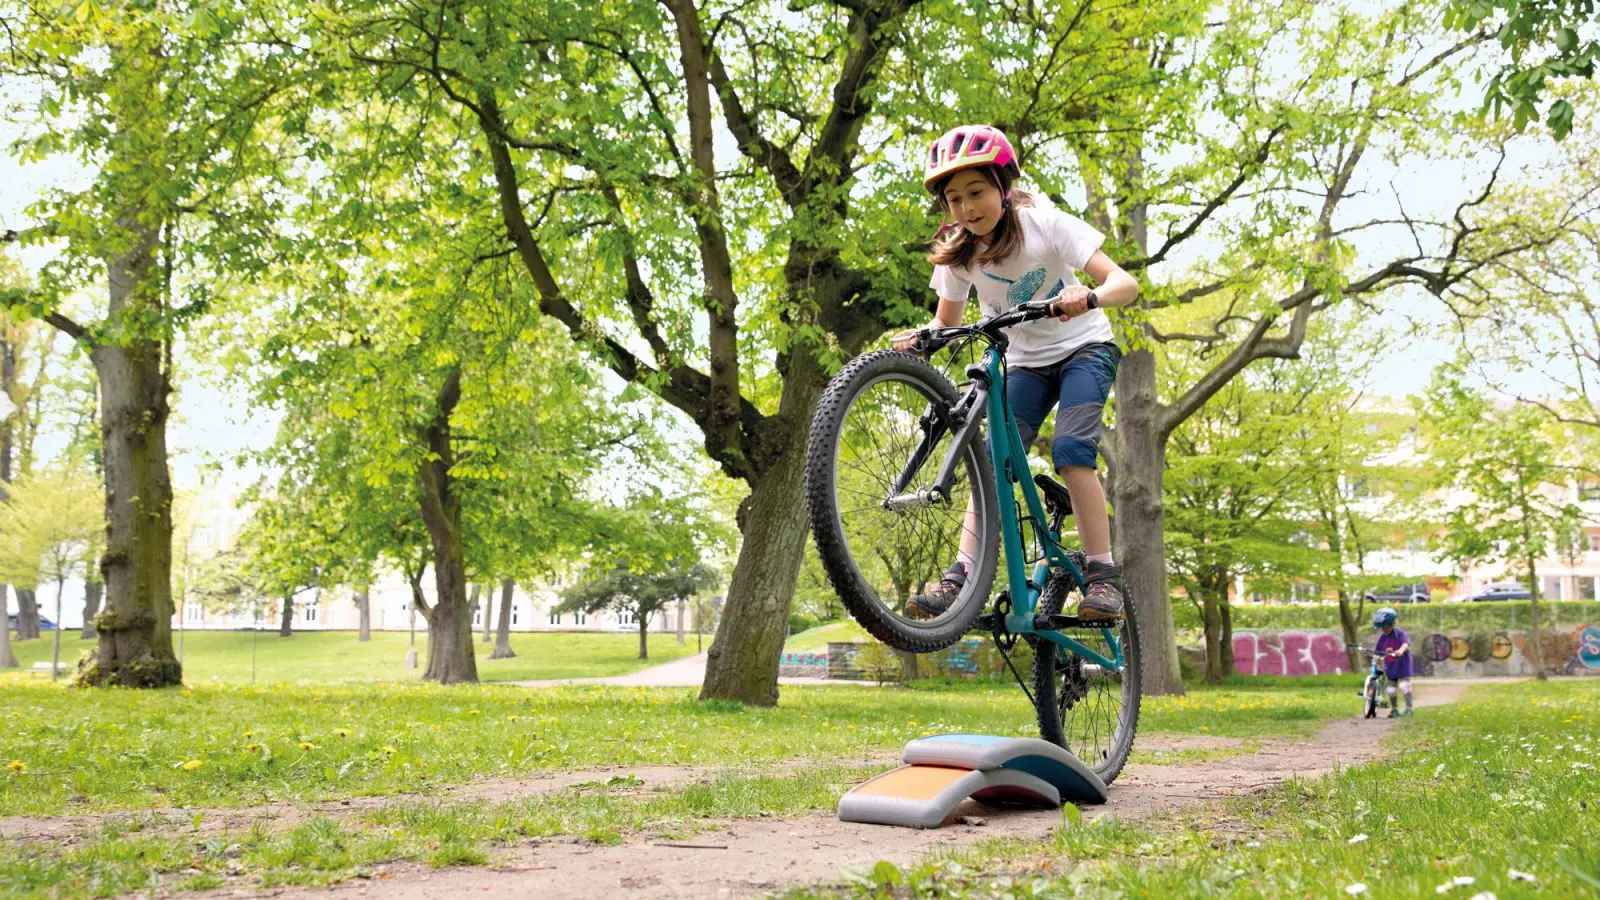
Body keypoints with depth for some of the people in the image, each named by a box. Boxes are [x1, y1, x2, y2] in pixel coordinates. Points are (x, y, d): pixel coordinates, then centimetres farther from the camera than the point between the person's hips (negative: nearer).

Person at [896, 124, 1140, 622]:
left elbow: (1126, 283, -27)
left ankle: (1103, 575, -18)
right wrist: (919, 338, -25)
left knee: (1070, 447, -24)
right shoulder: (957, 252, -10)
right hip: (1025, 362, 4)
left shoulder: (1045, 224, -21)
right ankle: (962, 578, -17)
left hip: (1084, 348, -4)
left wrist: (1089, 297, -50)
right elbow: (947, 322, -1)